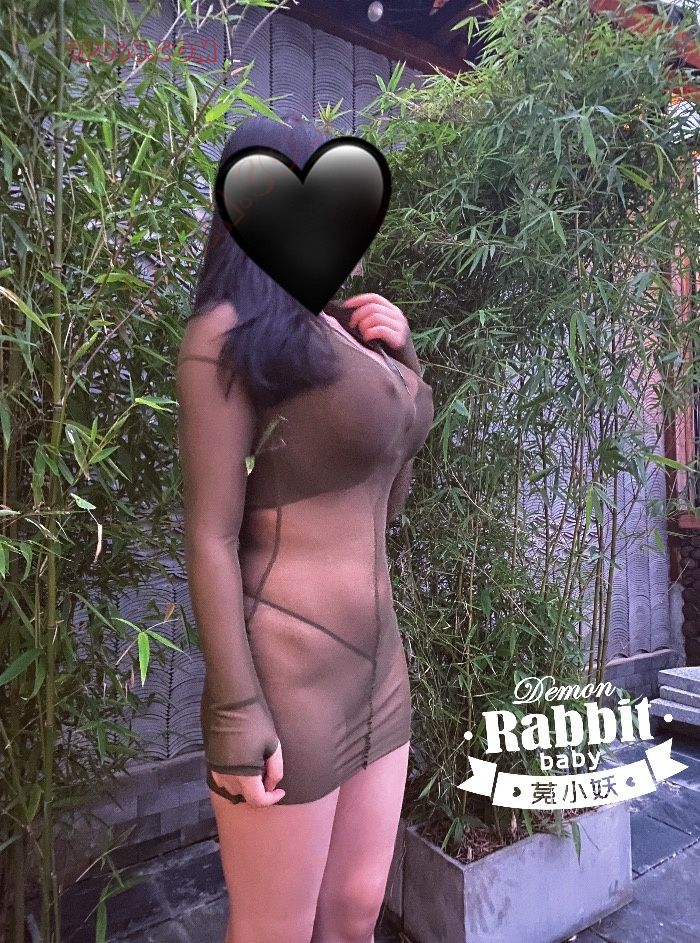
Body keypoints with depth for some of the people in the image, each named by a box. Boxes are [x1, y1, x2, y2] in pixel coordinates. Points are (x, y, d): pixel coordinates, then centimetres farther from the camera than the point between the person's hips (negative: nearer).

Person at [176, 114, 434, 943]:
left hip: (378, 657, 7)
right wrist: (238, 713, -14)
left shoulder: (348, 332, 11)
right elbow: (211, 538, -14)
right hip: (289, 670, -7)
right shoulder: (229, 333, -11)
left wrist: (404, 363, 7)